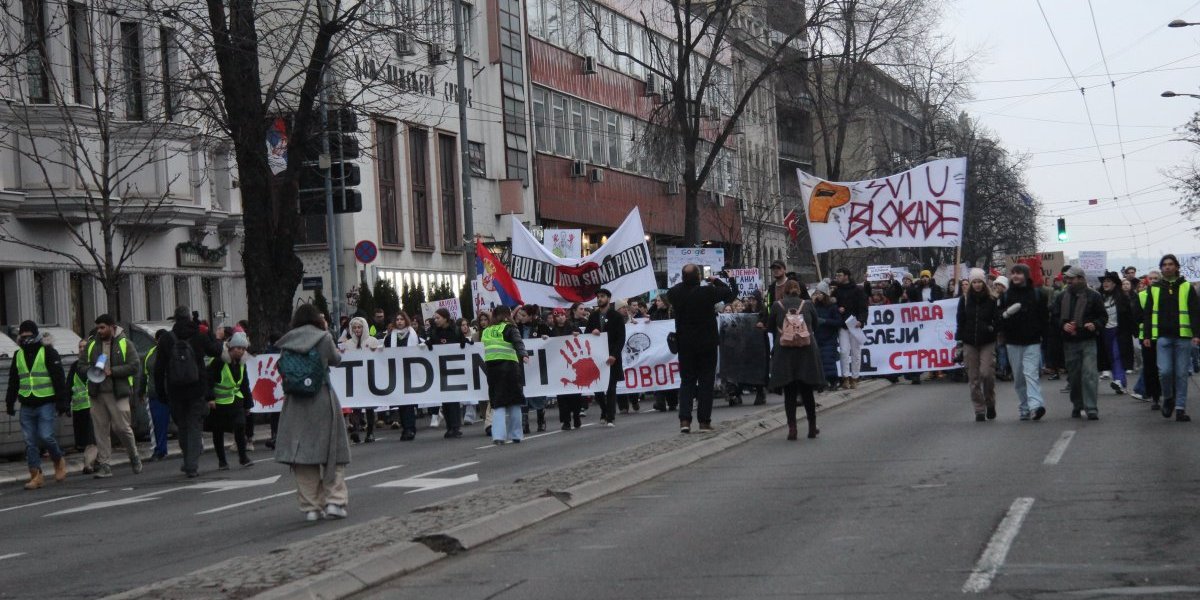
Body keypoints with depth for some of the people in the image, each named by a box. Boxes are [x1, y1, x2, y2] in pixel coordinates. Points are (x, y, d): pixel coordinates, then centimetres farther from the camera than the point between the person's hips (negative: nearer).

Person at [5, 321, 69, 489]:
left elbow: (59, 379, -7)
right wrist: (9, 404, 16)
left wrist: (61, 402, -12)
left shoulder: (48, 352, -3)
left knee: (45, 436, -13)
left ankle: (59, 461, 13)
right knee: (30, 442, 1)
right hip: (27, 406, 5)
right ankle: (36, 475, 4)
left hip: (46, 404, -5)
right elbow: (13, 382, 20)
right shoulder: (18, 355, 13)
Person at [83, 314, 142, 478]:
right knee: (101, 429, 2)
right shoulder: (92, 344, 14)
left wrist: (112, 371, -16)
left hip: (118, 393, -4)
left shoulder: (125, 344, 0)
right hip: (97, 393, 4)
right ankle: (103, 465, 5)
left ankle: (134, 457, 16)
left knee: (121, 427, -7)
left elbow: (134, 366, -7)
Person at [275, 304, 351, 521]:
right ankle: (334, 500, -1)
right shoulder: (324, 338, -5)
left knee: (302, 453, 7)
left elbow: (284, 373, 6)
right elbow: (336, 360, 10)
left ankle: (311, 506, 7)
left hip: (294, 404, 2)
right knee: (333, 452, 8)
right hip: (322, 401, -2)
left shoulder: (287, 342, 3)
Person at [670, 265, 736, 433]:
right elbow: (730, 293, -2)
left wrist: (685, 282, 16)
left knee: (687, 381, 10)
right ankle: (704, 421, 6)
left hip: (685, 345, 2)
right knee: (706, 382, 6)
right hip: (707, 344, -2)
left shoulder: (676, 293, -9)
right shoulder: (707, 292, -16)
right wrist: (716, 281, 12)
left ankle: (684, 420, -4)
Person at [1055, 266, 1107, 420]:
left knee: (1089, 374, -13)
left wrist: (1095, 325, -15)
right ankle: (1077, 406, 23)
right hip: (1070, 342, 4)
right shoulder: (1062, 297, 10)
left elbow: (1103, 316, 4)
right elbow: (1055, 317, 12)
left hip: (1088, 342, -4)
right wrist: (1063, 325, -8)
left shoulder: (1092, 296, 0)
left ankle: (1091, 408, -14)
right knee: (1073, 376, 10)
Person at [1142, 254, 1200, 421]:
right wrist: (1147, 335, 3)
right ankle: (1168, 398, 15)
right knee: (1165, 371, -10)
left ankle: (1180, 408, 5)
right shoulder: (1154, 289, 10)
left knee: (1181, 374, 0)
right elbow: (1148, 314, 11)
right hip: (1163, 337, 1)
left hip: (1183, 337, -1)